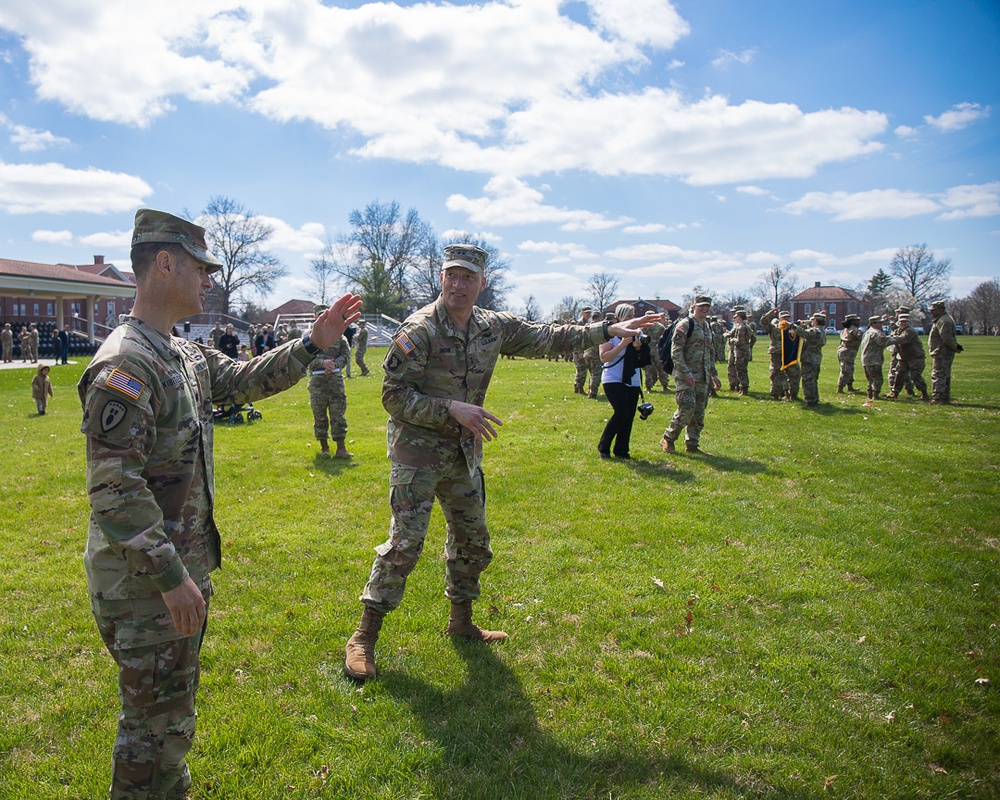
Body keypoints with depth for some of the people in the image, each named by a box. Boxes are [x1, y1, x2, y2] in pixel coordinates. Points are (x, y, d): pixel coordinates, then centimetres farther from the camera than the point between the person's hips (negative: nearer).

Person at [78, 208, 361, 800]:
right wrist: (171, 576, -24)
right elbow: (113, 489, -26)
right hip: (146, 580, -9)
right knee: (157, 723, 4)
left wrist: (313, 344, 6)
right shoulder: (124, 364, -22)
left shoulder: (187, 357, 7)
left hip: (184, 565, 9)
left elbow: (250, 380, 19)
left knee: (174, 709, 24)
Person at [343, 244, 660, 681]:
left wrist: (608, 330, 9)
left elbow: (546, 337, 13)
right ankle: (365, 635, 6)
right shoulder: (419, 329, -17)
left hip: (465, 453, 7)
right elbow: (394, 395, -18)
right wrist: (453, 409, -26)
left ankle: (461, 620, 35)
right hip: (417, 453, -7)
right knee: (404, 542, -8)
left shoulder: (495, 326, 2)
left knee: (473, 540, 15)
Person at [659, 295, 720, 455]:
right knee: (687, 408, -14)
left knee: (699, 412, 7)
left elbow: (710, 353, 27)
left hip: (702, 378, 8)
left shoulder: (707, 327, 18)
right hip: (685, 376, -8)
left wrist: (713, 374, 21)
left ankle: (692, 444, 16)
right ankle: (668, 439, 1)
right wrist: (686, 373, -21)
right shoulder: (684, 325, -8)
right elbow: (676, 352, -15)